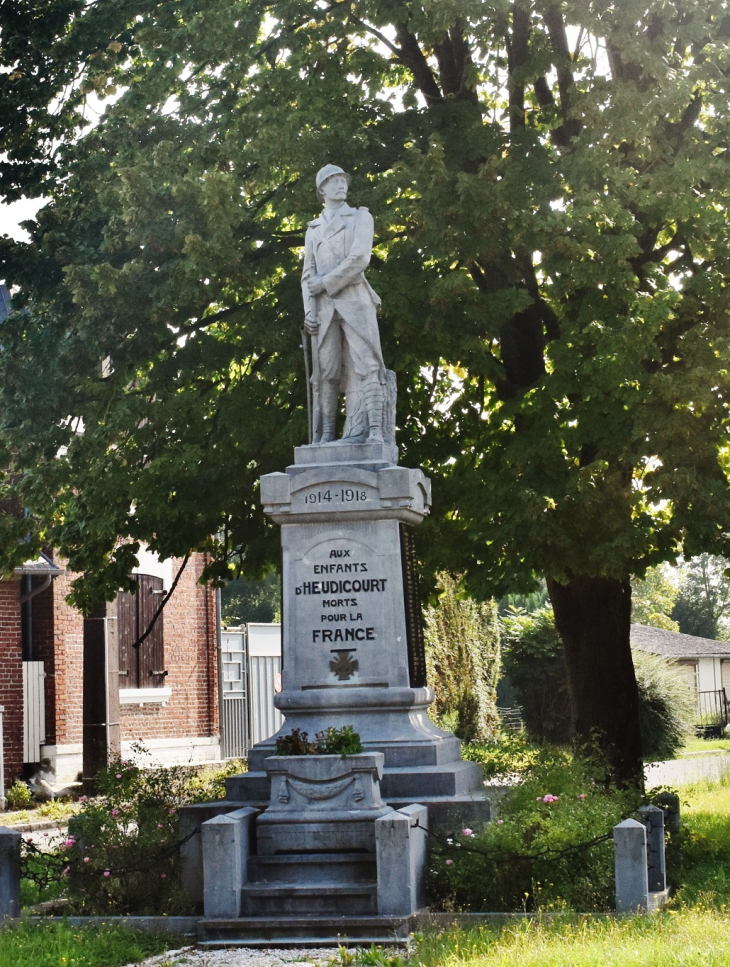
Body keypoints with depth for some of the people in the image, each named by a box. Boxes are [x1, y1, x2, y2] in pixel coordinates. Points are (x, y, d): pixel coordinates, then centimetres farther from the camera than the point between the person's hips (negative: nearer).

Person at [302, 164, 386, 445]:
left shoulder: (360, 217, 13)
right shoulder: (313, 228, 23)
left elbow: (360, 258, -4)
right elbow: (308, 274, 15)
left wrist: (325, 283, -5)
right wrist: (309, 310, 0)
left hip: (355, 300, -3)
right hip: (324, 307, 3)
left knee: (364, 365, -13)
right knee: (326, 372, -3)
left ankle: (373, 431, -22)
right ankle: (325, 437, -5)